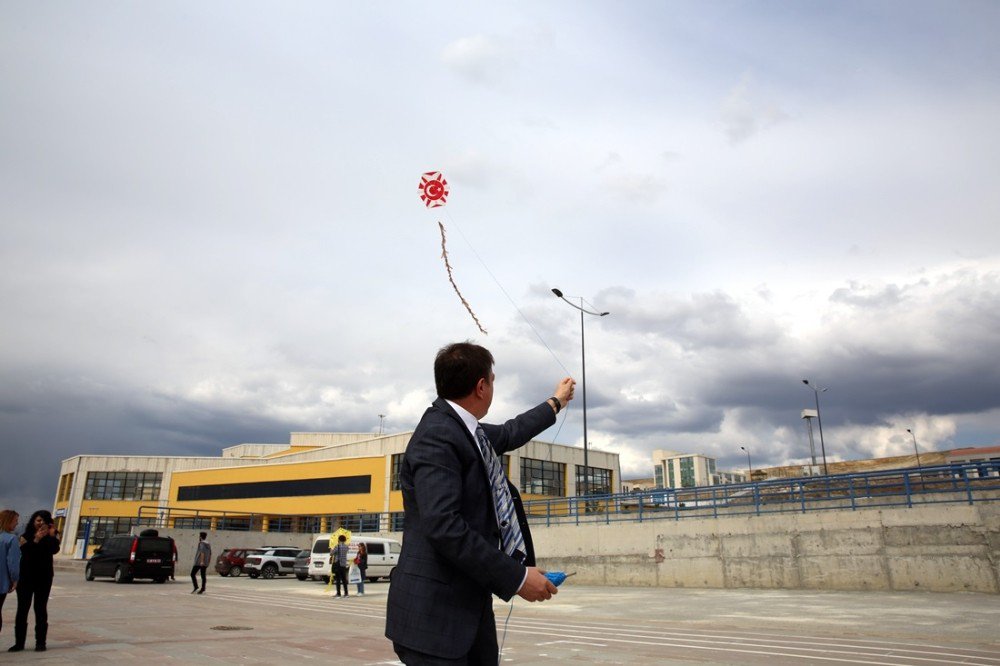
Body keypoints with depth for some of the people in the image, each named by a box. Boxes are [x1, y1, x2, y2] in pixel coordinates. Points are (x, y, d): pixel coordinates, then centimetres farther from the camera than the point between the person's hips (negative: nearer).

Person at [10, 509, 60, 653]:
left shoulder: (52, 536, 1)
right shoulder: (26, 536, 1)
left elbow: (54, 550, -17)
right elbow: (24, 551, -16)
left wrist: (52, 536, -27)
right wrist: (36, 540, -28)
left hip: (44, 577, 0)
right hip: (26, 576, 1)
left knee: (41, 609, 3)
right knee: (22, 609, 2)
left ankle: (40, 642, 6)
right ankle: (19, 642, 8)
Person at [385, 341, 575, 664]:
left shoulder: (469, 431, 9)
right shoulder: (437, 436, -19)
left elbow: (510, 434, 29)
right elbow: (443, 525, -27)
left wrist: (556, 401, 42)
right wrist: (516, 576, -22)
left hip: (472, 601, 9)